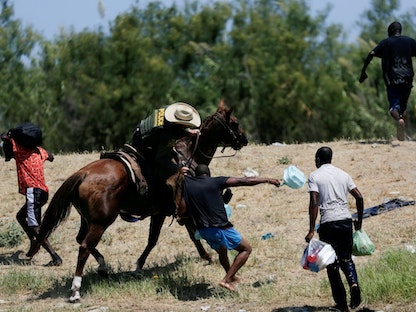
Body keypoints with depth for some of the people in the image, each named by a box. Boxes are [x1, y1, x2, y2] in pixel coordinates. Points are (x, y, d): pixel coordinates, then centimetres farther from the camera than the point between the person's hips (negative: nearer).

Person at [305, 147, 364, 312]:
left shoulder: (315, 176, 0)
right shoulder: (343, 174, 13)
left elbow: (314, 203, -11)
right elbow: (359, 197, 9)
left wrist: (311, 230, -11)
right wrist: (359, 222, 20)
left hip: (328, 223, -4)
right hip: (346, 220, 4)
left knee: (332, 263, 8)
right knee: (346, 258, 18)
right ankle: (353, 282, -12)